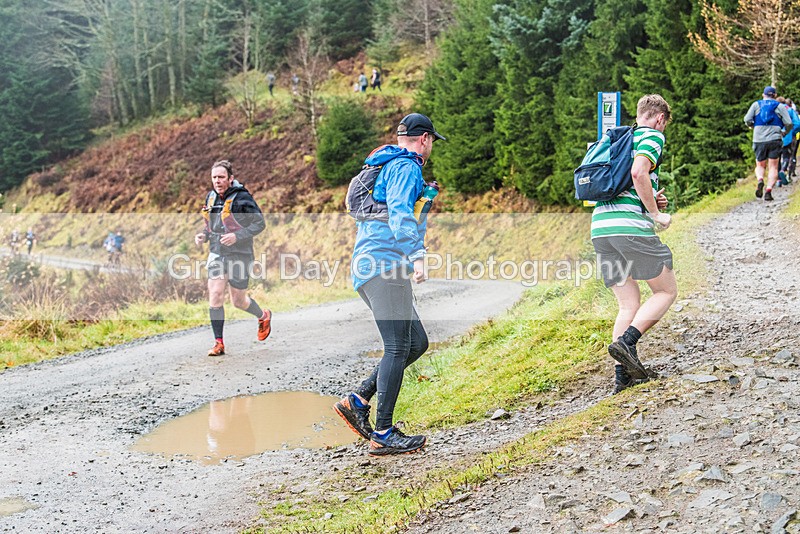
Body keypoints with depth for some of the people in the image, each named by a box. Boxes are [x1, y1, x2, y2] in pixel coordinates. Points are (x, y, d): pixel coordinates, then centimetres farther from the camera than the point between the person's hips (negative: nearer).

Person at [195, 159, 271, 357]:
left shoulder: (242, 197, -13)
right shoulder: (211, 197, 7)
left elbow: (259, 223, -12)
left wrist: (237, 236, -23)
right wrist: (204, 235, 0)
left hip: (239, 254, -5)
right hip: (217, 253, 5)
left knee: (238, 301, 6)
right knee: (215, 296, -9)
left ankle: (263, 317, 38)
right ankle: (219, 343, -1)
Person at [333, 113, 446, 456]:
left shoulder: (382, 167, 26)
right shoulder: (407, 167, -5)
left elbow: (360, 216, 35)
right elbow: (400, 211, -22)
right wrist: (417, 255, -33)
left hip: (367, 268, 10)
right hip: (386, 265, -10)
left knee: (417, 342, 11)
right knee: (398, 348, -10)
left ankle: (357, 401, 6)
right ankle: (383, 434, -9)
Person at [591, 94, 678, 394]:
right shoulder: (653, 136, 3)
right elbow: (639, 172, -17)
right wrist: (656, 213, -8)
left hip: (600, 226, 7)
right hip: (631, 225, -7)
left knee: (629, 305, 11)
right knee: (667, 291, 7)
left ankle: (622, 374, 2)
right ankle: (626, 342, -11)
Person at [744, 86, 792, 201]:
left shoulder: (756, 104, 10)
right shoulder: (780, 106, 8)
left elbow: (747, 119, -2)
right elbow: (789, 123, 0)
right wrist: (784, 132, 19)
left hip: (759, 140, 1)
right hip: (775, 139, -1)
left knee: (760, 166, 12)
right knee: (773, 167, 4)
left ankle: (760, 180, -19)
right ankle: (769, 190, -13)